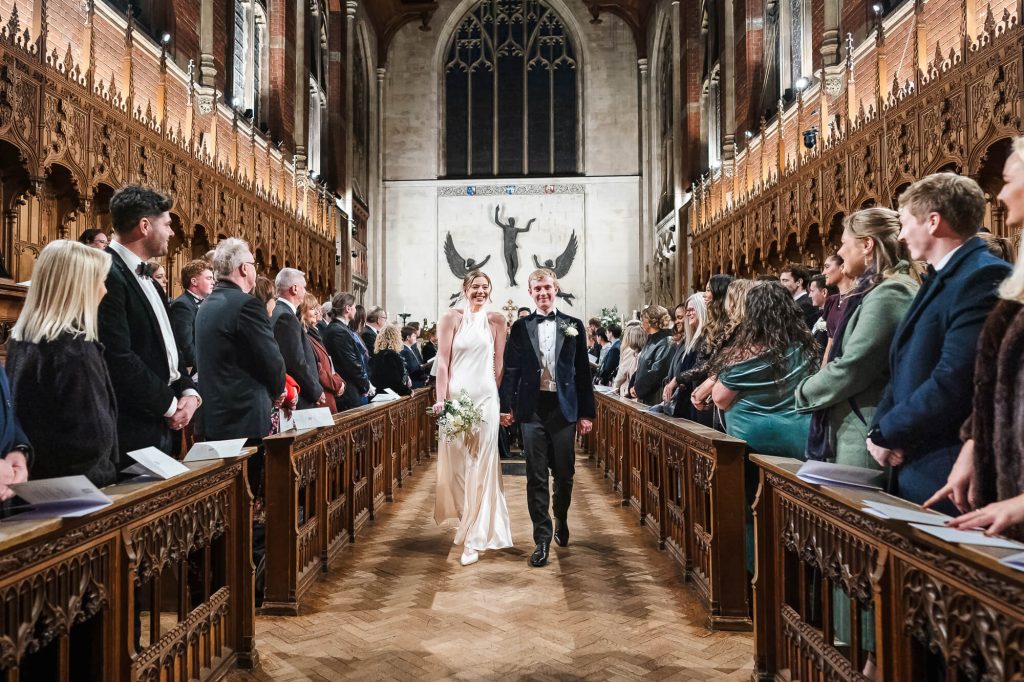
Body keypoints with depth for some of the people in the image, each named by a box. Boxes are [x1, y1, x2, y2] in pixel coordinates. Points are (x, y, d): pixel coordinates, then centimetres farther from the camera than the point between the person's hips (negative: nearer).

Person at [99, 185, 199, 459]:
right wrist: (170, 404, -13)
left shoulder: (142, 277, 14)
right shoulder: (108, 274, -16)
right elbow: (118, 359, -23)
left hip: (161, 425, 9)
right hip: (132, 429, -9)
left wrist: (189, 392, 1)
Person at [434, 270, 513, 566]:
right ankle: (463, 514, 34)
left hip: (486, 398, 0)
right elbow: (443, 361, -1)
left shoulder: (496, 321, 6)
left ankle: (474, 537, 7)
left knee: (481, 465, 0)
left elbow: (499, 364, 8)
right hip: (456, 397, 0)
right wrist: (441, 398, -8)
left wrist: (500, 397, 2)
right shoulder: (451, 318, 2)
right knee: (456, 462, 8)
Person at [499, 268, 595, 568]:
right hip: (533, 409, 0)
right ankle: (542, 539, 11)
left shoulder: (573, 326, 6)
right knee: (536, 477, 2)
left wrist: (586, 412, 2)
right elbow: (510, 369, 5)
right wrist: (506, 406, -3)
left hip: (564, 409, 1)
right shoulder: (520, 327, 6)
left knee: (565, 473, 9)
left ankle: (561, 521, 37)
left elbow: (583, 372, 5)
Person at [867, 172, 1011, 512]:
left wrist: (886, 434, -13)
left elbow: (953, 383, -25)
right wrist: (880, 428, -1)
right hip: (911, 467, 9)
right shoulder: (939, 281, 16)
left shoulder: (985, 277, -16)